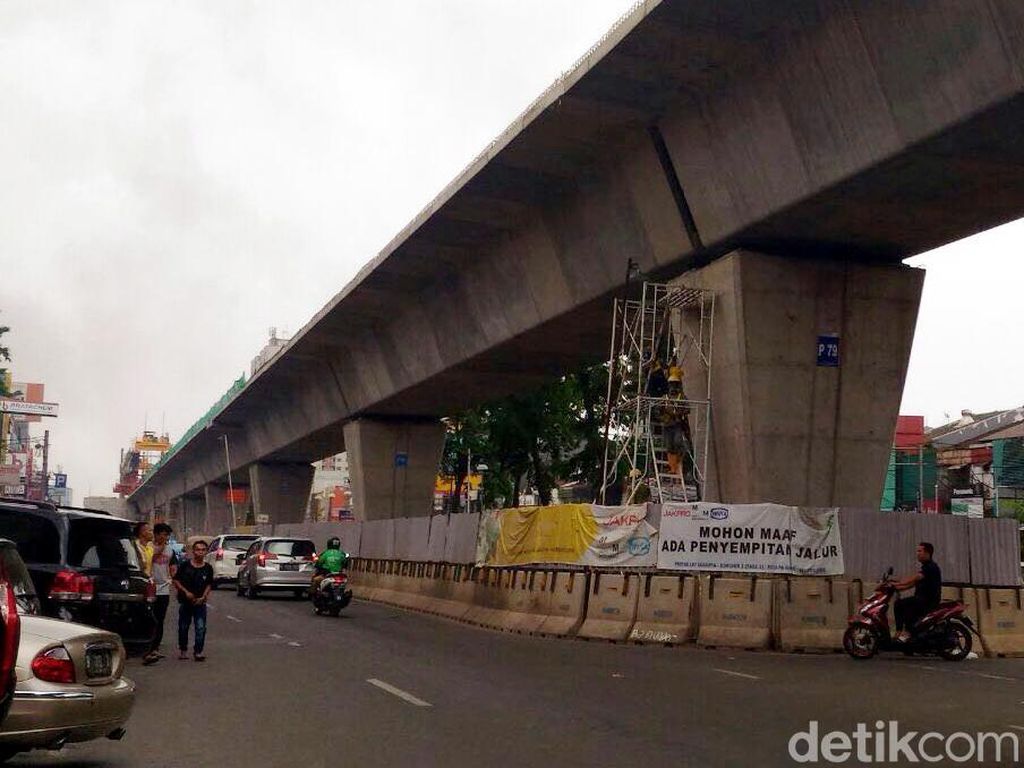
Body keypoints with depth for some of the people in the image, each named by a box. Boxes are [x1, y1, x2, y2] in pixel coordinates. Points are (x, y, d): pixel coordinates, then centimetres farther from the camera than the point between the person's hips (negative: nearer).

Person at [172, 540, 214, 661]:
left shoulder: (208, 568, 2)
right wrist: (186, 592, -11)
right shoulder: (185, 565, -3)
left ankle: (198, 651, -4)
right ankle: (183, 650, 25)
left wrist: (203, 597, -6)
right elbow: (176, 581, 0)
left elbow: (209, 585, 8)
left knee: (201, 627, -9)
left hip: (200, 602, 0)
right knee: (183, 627, 10)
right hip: (185, 601, 0)